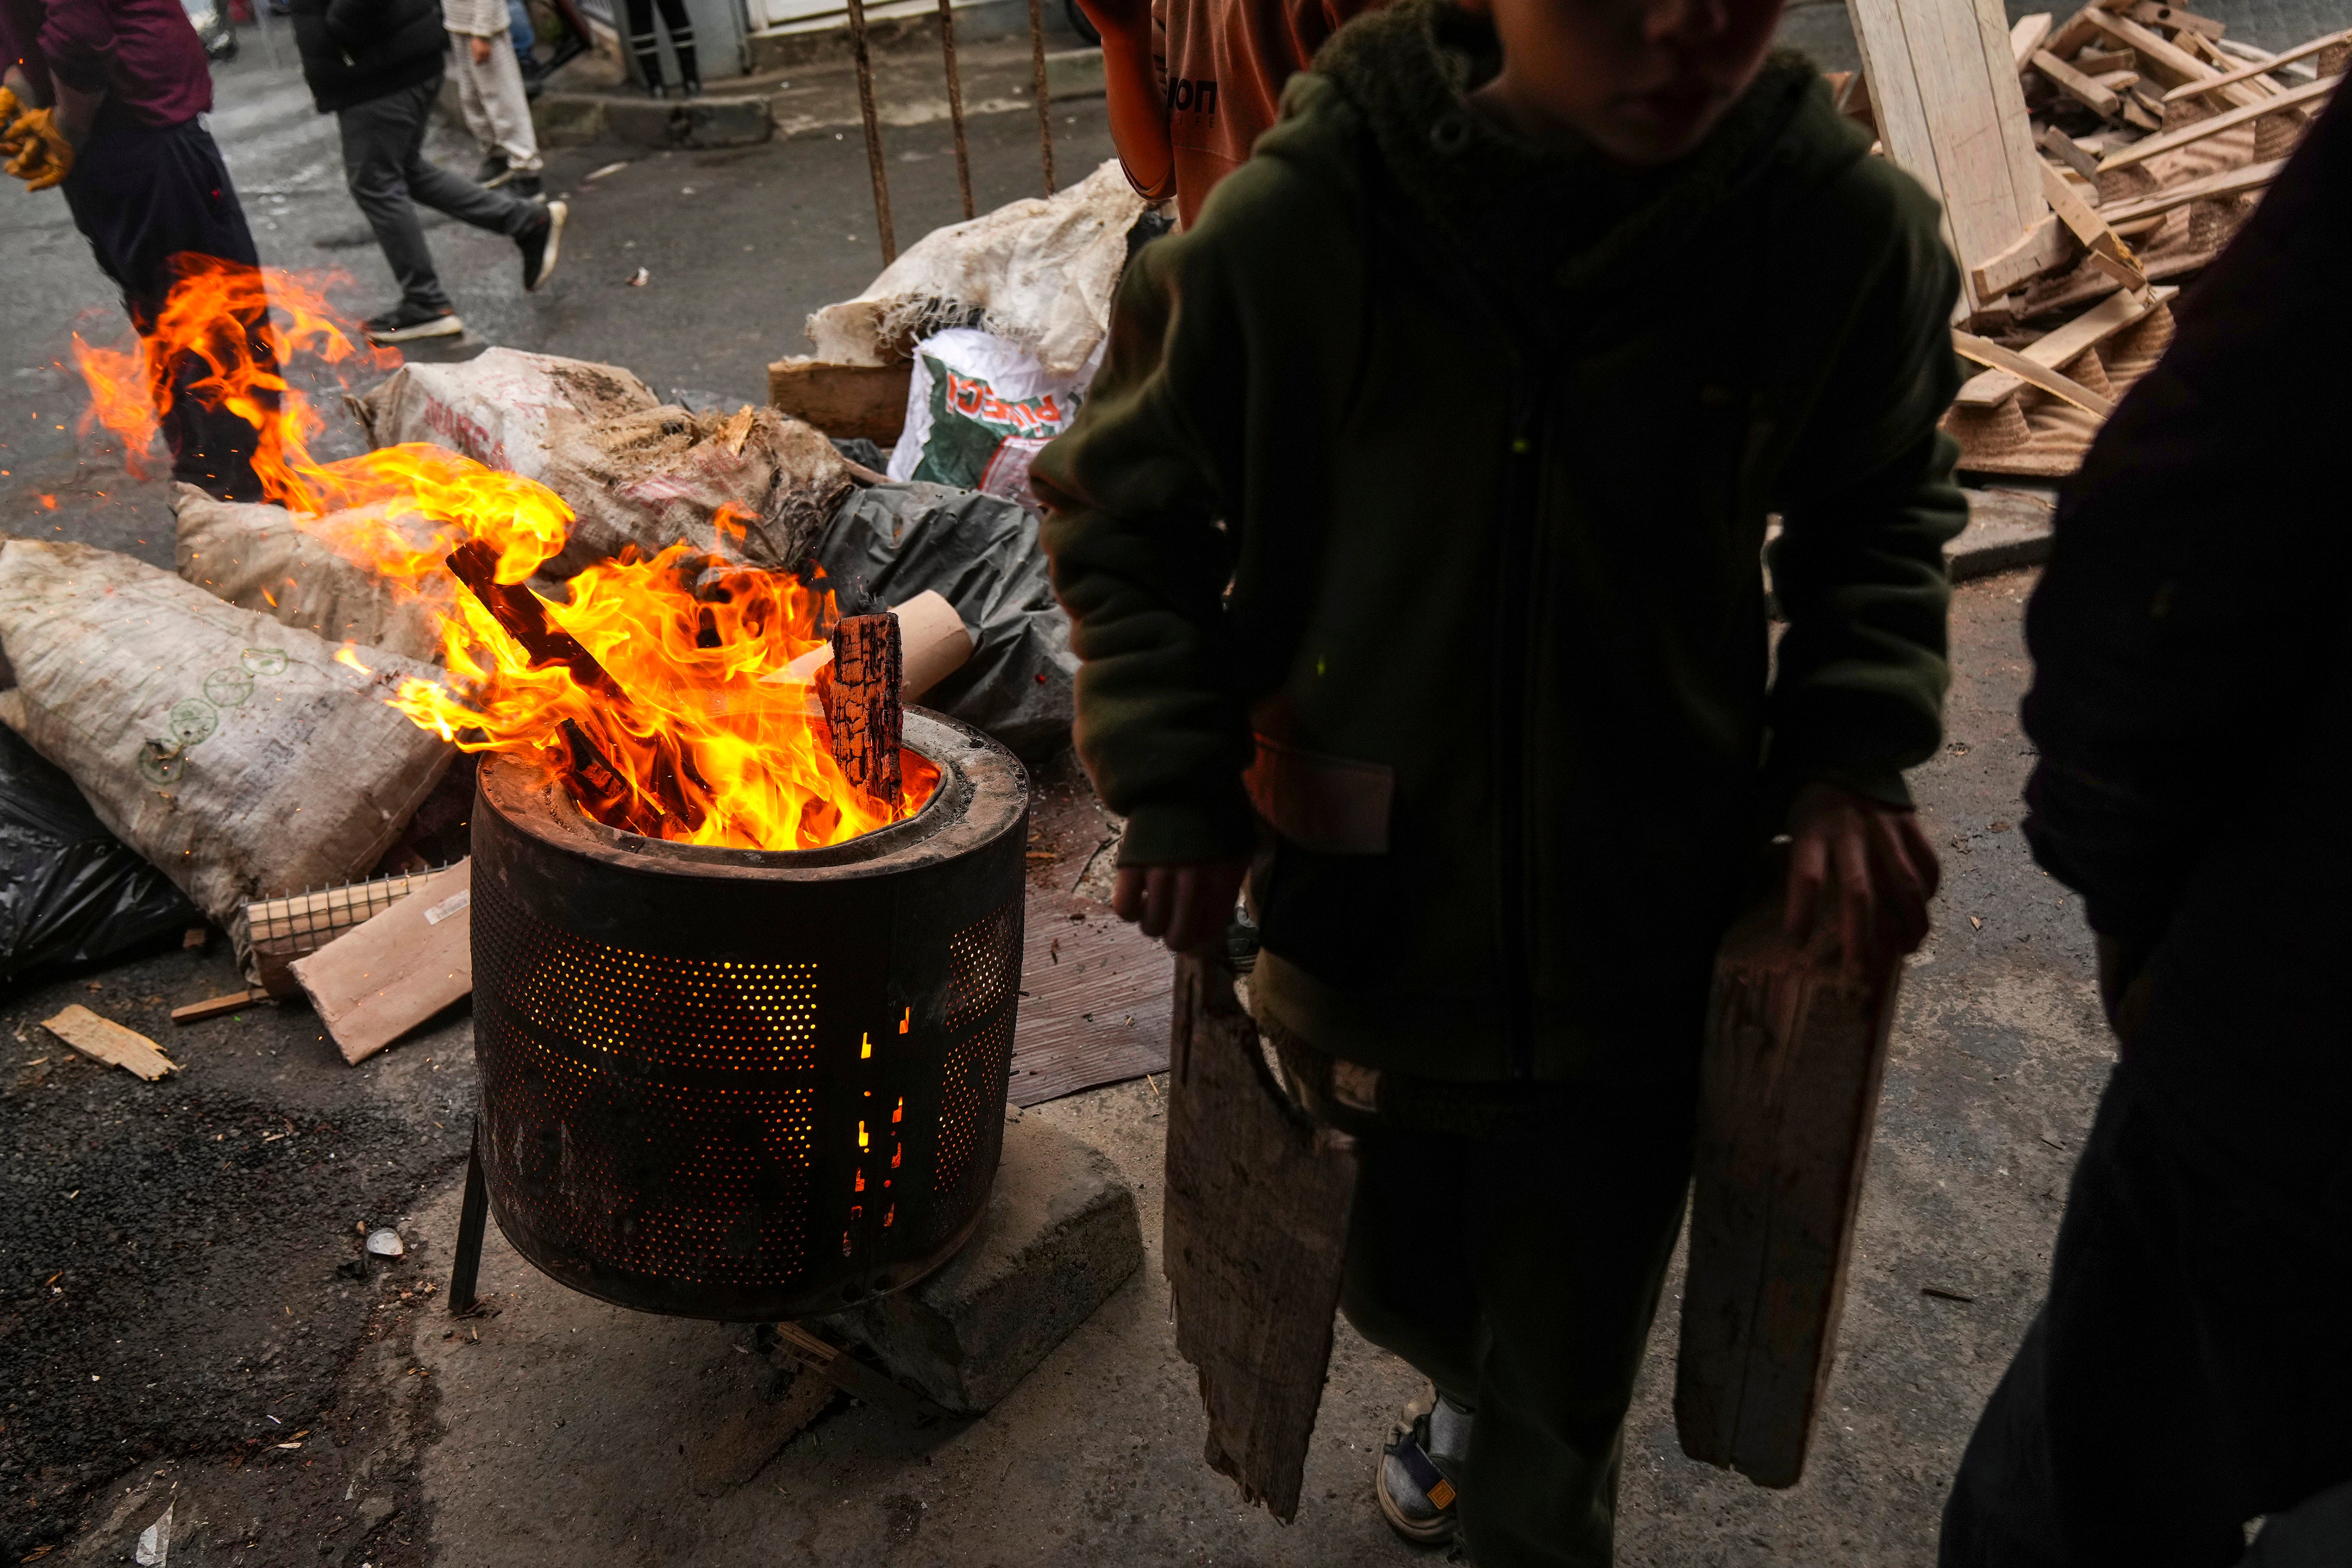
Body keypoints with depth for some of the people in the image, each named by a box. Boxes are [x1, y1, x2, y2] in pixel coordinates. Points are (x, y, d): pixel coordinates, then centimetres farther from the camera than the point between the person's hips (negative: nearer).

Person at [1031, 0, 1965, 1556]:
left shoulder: (1846, 226, -15)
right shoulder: (1292, 224, -20)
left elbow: (1881, 519, 5)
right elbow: (1126, 506, -3)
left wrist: (1852, 756, -9)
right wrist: (1178, 783, -12)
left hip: (1636, 956, 0)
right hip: (1361, 919, 1)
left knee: (1562, 1418, 14)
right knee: (1404, 1290, 27)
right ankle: (1479, 1393, 65)